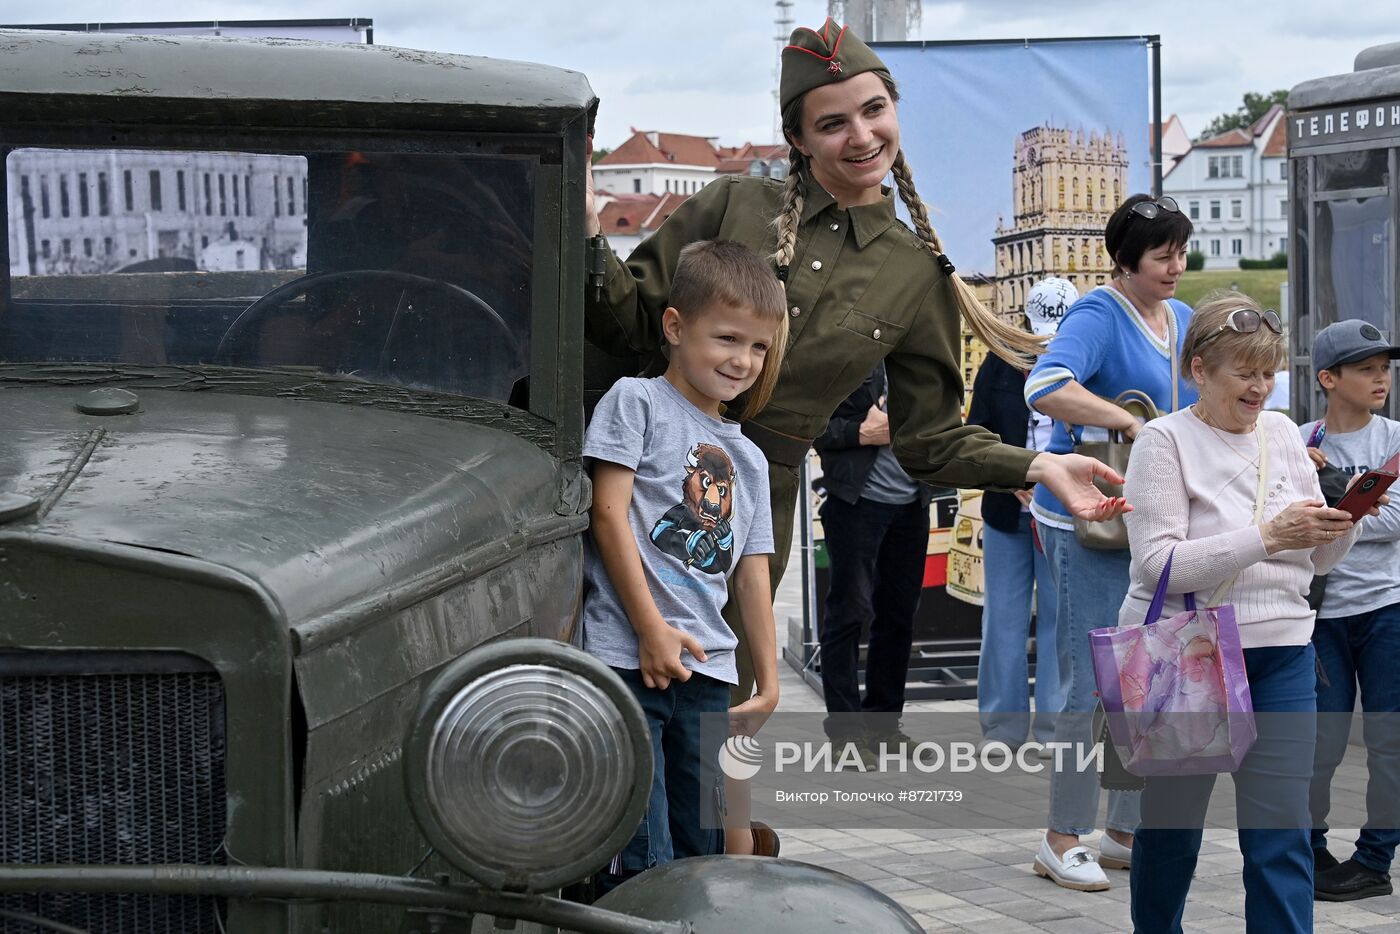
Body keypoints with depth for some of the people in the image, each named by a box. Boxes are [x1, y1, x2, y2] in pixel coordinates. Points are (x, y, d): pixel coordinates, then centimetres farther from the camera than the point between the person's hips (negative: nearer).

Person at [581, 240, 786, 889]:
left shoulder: (747, 458, 21)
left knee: (700, 854, 9)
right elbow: (609, 513, -7)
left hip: (707, 670, 7)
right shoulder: (636, 402, 2)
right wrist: (652, 629, -13)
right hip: (628, 658, -6)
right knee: (643, 865, -11)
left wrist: (768, 678, 16)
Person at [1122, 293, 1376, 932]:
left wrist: (1344, 522, -8)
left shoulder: (1282, 432, 9)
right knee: (1172, 824, 10)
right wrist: (1268, 536, -23)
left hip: (1281, 652, 4)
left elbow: (1316, 559, 14)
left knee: (1282, 832, -1)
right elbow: (1158, 563, -19)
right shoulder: (1164, 440, -7)